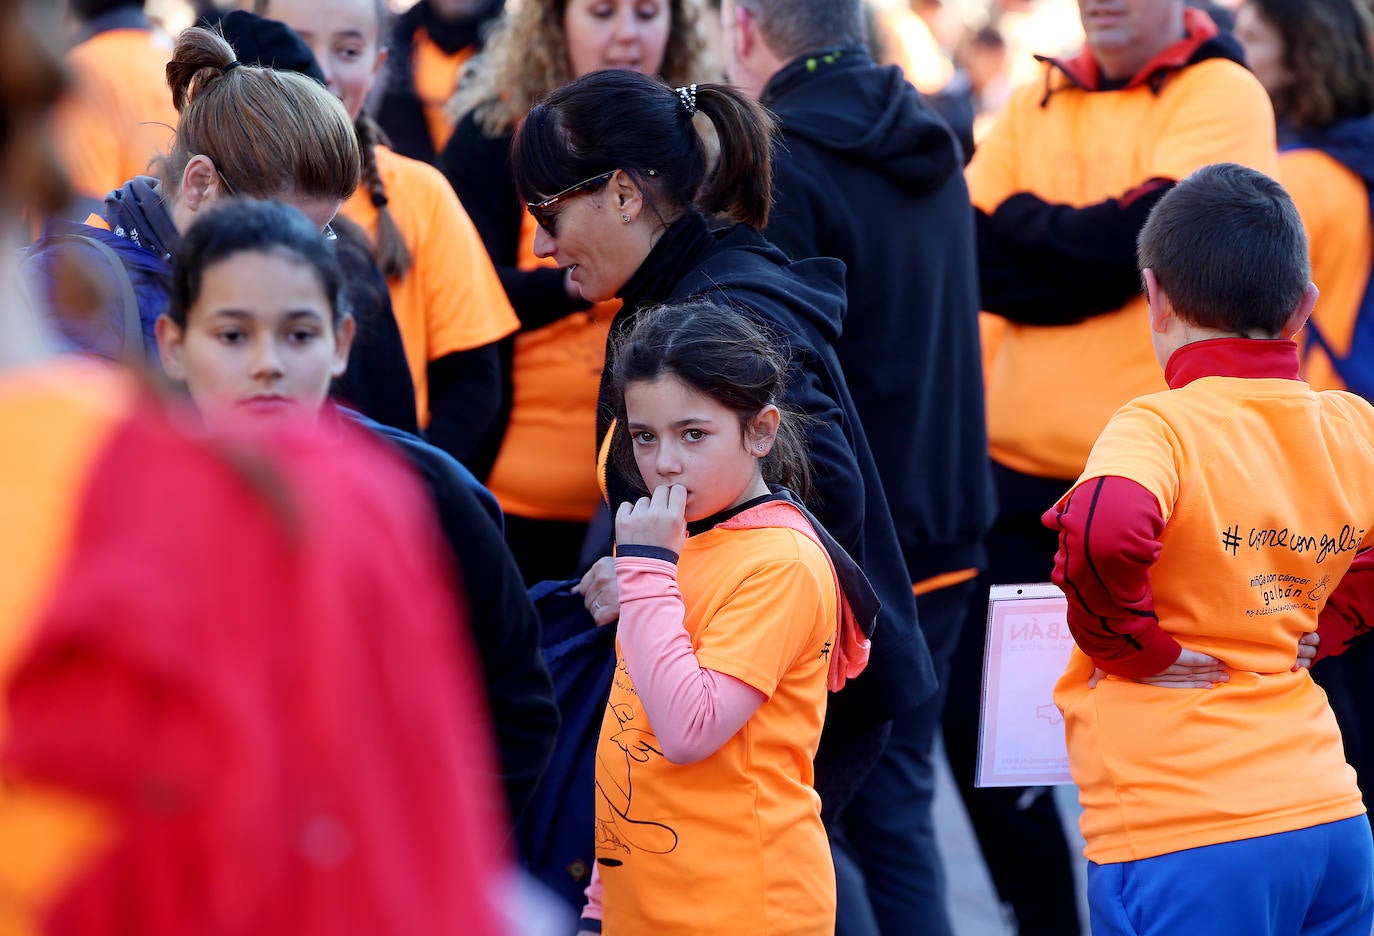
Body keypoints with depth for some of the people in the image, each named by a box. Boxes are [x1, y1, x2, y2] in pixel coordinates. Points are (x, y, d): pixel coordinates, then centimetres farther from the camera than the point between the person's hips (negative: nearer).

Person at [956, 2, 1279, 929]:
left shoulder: (1224, 95, -5)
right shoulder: (1037, 104, 11)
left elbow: (1131, 242, -18)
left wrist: (1014, 226, -3)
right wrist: (1069, 249, -14)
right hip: (1022, 471, 6)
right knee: (977, 717, 7)